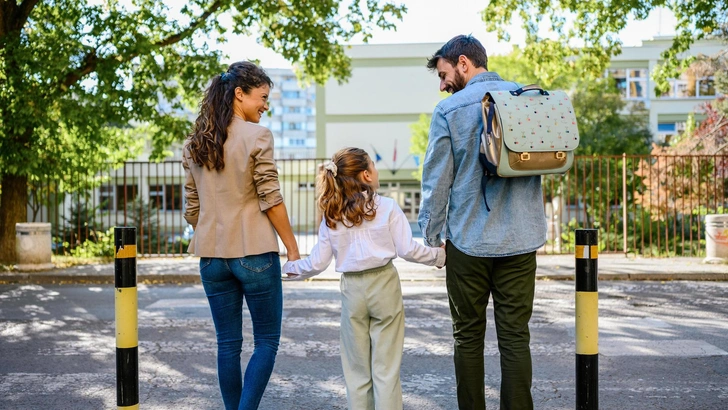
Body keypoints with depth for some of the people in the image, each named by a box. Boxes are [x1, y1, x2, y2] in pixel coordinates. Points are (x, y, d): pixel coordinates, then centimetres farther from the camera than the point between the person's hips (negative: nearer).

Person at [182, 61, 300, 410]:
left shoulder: (193, 143, 8)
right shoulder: (256, 136, -9)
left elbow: (192, 208, 11)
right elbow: (270, 200, -11)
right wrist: (293, 249, -5)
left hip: (212, 255, 6)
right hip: (254, 252, -5)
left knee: (227, 344, 13)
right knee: (267, 341, 7)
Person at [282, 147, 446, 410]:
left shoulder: (331, 216, 2)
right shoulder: (387, 207, -6)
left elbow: (318, 263, 2)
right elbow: (407, 249, -8)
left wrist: (291, 268, 20)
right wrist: (439, 256, 7)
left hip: (352, 289, 2)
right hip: (384, 285, -2)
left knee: (356, 368, 13)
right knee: (386, 367, 5)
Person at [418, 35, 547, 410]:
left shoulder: (449, 110, -6)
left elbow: (437, 182, -6)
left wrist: (430, 238, 2)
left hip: (468, 242, -2)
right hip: (520, 239, 3)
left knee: (468, 337, 10)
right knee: (515, 337, 7)